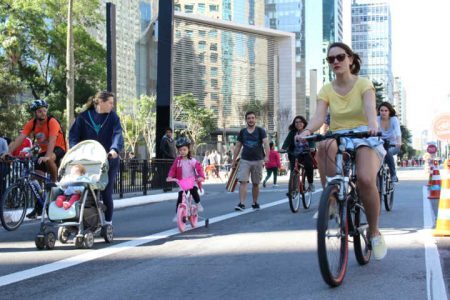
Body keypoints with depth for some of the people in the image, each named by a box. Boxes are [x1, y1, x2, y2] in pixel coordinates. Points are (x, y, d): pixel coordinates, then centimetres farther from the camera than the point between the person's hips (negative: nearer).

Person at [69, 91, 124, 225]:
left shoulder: (113, 117, 0)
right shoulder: (83, 117, 1)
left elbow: (117, 134, -15)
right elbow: (73, 135, -2)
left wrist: (115, 149, -35)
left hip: (108, 161, 0)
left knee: (106, 193, 1)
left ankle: (108, 222, 16)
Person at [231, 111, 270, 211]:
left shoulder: (260, 131, 0)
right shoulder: (242, 132, 8)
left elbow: (266, 143, -13)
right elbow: (238, 146, 13)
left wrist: (266, 156, -29)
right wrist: (234, 160, 10)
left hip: (257, 160, -1)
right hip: (245, 160, 1)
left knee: (255, 183, 10)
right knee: (243, 182, -12)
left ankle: (255, 203, 24)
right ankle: (241, 204, -17)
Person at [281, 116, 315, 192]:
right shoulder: (292, 133, 6)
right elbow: (287, 141, -7)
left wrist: (312, 147, -32)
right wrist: (283, 148, -26)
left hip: (306, 154, -1)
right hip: (295, 155, 2)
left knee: (309, 166, -27)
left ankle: (310, 184, -8)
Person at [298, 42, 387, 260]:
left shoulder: (363, 84, -4)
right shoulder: (326, 90, 2)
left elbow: (370, 107, -25)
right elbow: (319, 116, -15)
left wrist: (372, 124, -48)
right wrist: (307, 131, -38)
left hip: (364, 138, -2)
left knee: (366, 180, -31)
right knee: (325, 146, -39)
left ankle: (374, 231, -7)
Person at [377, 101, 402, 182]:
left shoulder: (394, 119, -14)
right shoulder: (377, 119, -10)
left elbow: (397, 131, -31)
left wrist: (399, 142, -51)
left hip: (393, 145, -2)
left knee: (388, 152, -34)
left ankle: (394, 175, -18)